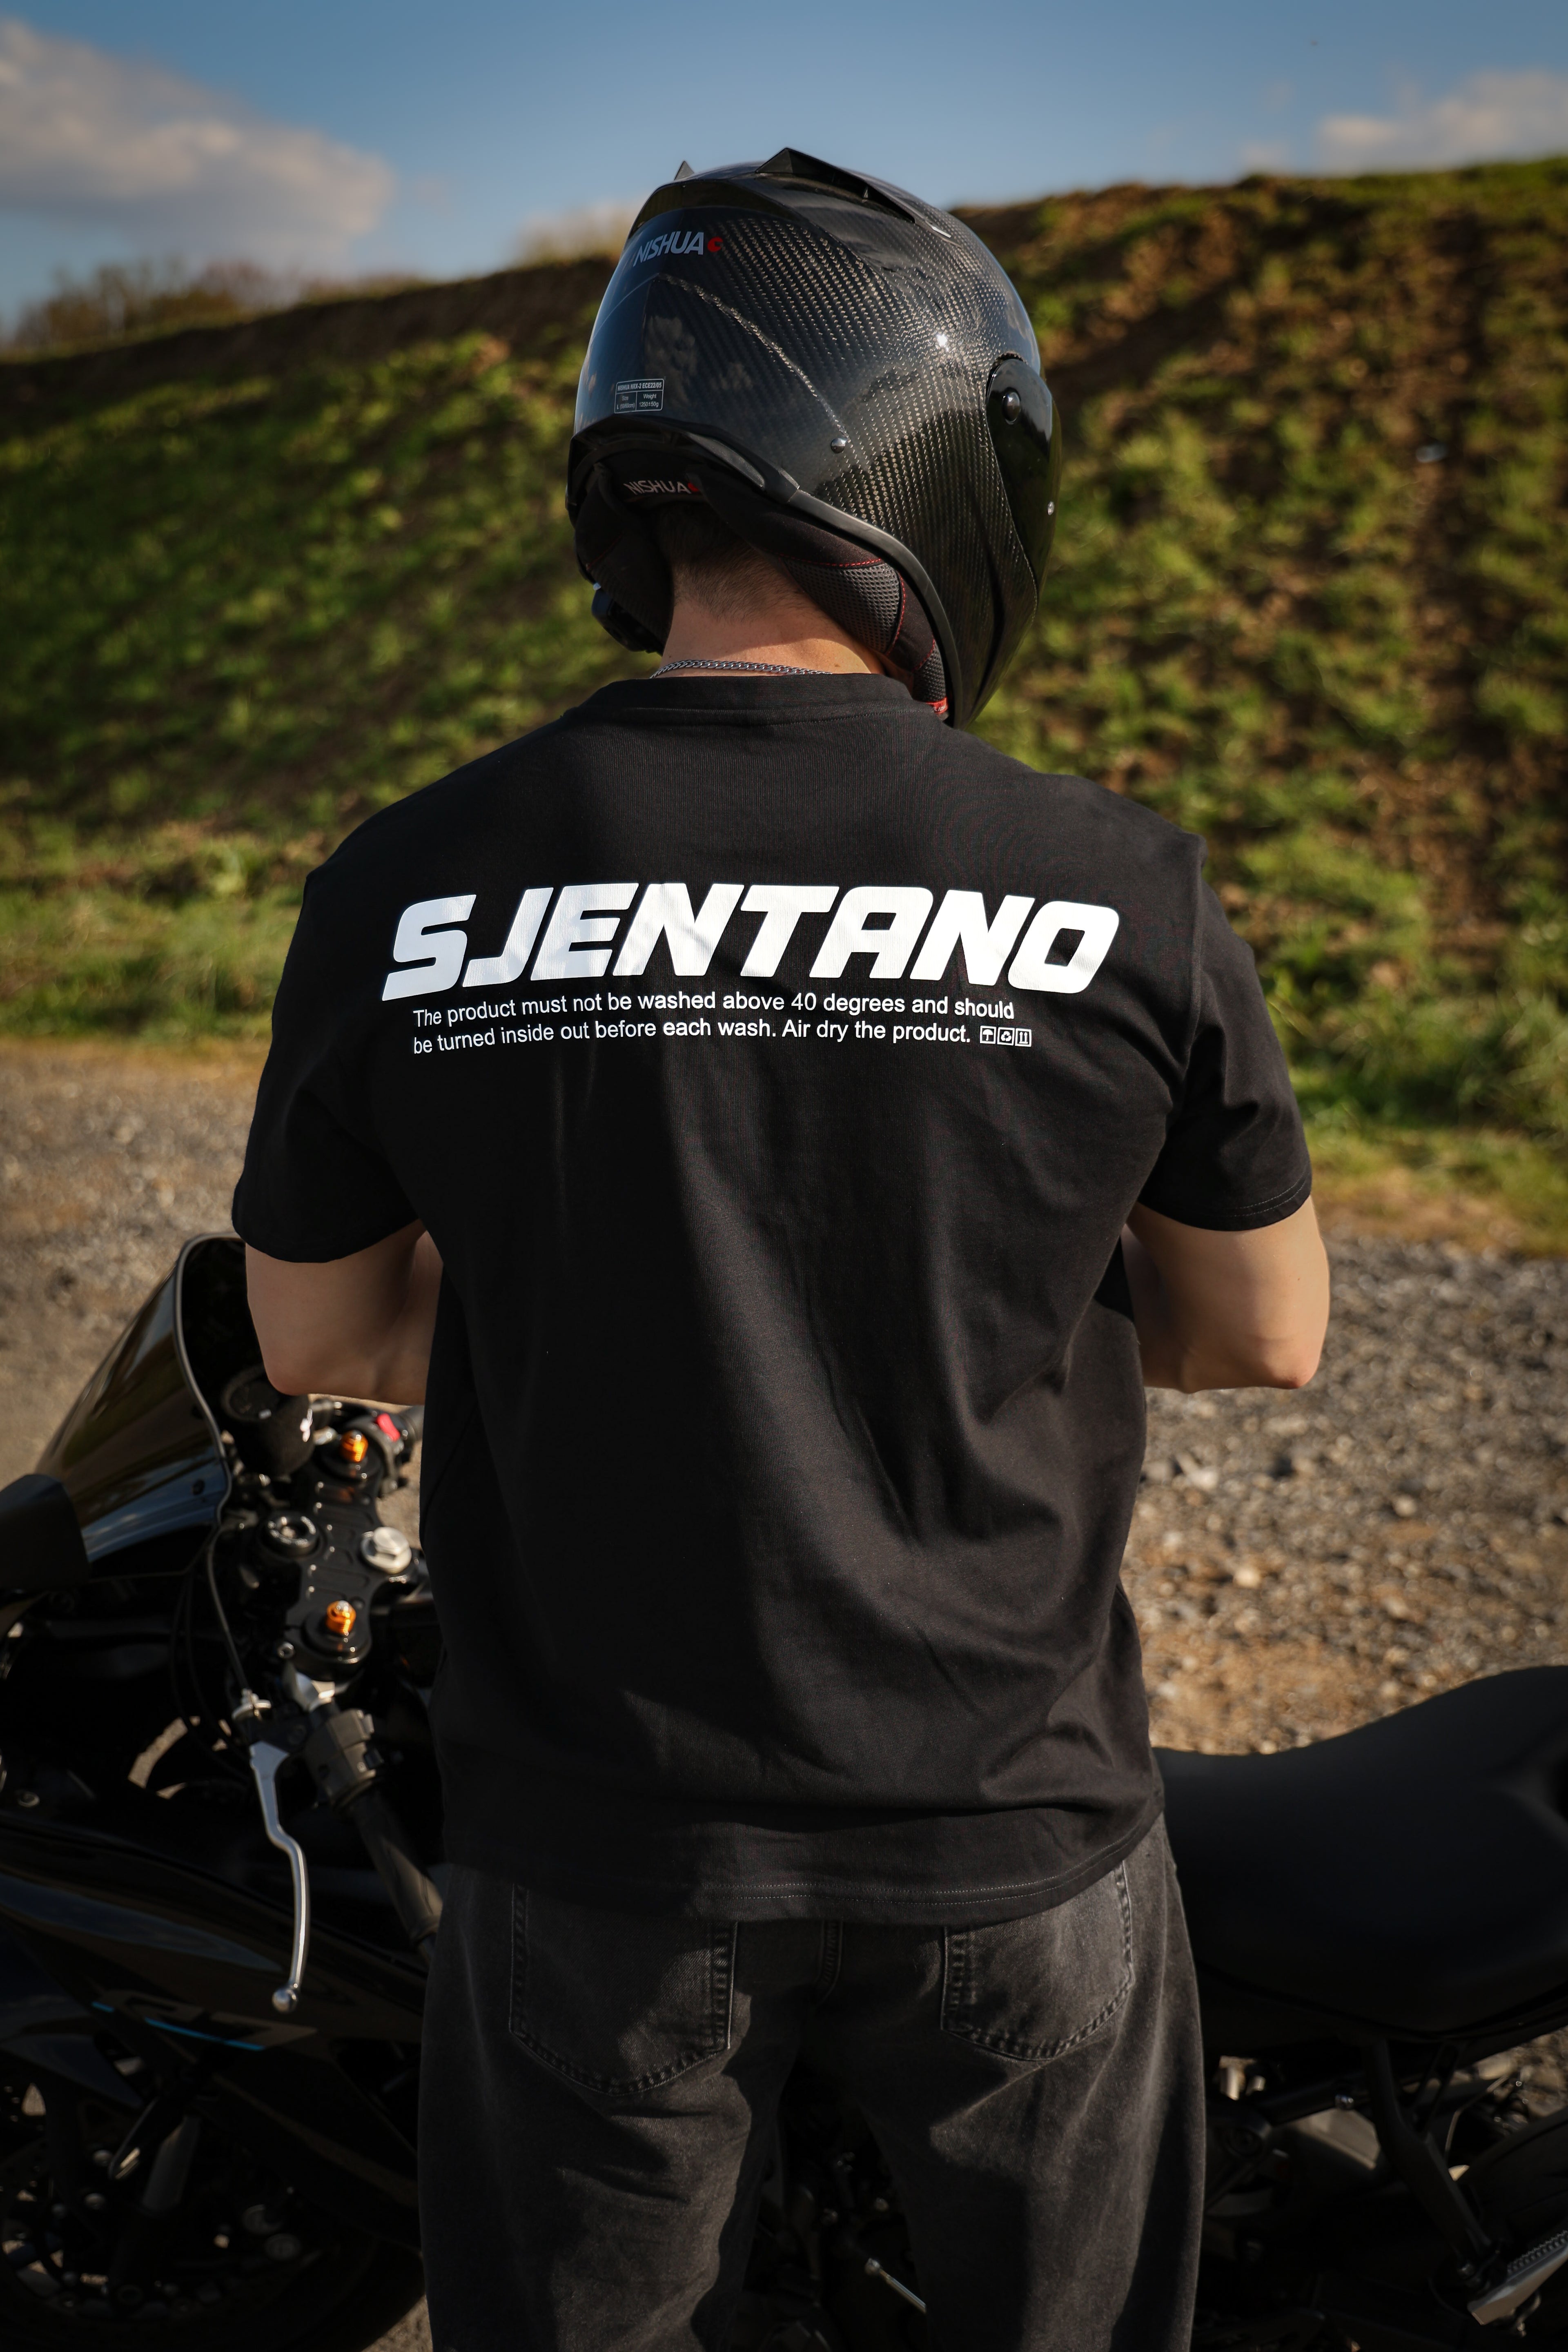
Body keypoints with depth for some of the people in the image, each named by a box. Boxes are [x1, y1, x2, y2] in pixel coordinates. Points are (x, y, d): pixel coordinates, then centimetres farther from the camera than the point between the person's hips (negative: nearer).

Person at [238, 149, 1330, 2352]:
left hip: (595, 1853, 1)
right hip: (1010, 1841, 0)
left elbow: (318, 1338, 1)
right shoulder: (1125, 890, -14)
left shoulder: (402, 889, -12)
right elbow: (1267, 1336, -2)